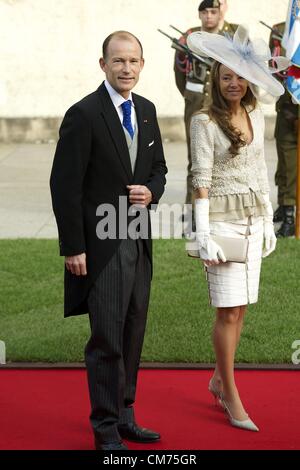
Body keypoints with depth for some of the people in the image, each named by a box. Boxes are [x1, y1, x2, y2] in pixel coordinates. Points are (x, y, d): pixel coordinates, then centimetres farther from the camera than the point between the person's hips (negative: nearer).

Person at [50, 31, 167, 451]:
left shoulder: (147, 110, 10)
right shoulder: (83, 115, -12)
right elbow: (65, 186, -12)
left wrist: (152, 191, -4)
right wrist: (73, 248, -15)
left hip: (139, 242, 7)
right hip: (102, 244, -7)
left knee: (133, 335, 13)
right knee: (107, 338, -4)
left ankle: (124, 416, 25)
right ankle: (106, 429, 8)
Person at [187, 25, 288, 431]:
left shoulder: (256, 115, 10)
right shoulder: (205, 122, -9)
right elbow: (201, 180, -12)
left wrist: (268, 222, 15)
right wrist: (204, 236, -16)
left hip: (253, 222, 6)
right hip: (222, 221, -6)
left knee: (241, 306, 10)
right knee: (228, 310, -5)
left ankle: (220, 379, 26)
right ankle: (231, 396, 5)